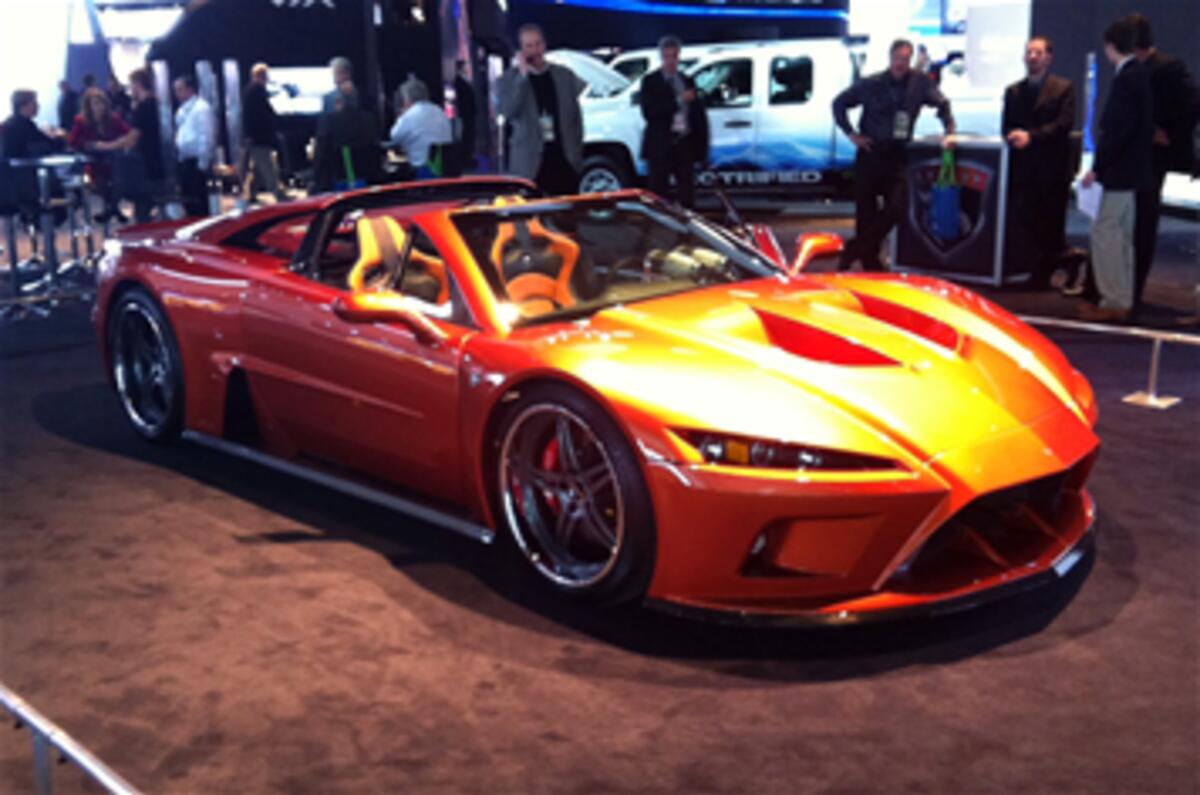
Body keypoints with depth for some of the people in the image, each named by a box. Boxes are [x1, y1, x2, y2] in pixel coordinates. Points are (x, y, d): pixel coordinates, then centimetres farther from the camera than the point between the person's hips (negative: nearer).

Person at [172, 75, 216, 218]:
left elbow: (207, 137, -17)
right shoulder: (183, 110, 15)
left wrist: (203, 163, -18)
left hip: (196, 162, -9)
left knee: (198, 201, -7)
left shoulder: (201, 108, -13)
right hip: (185, 161, 9)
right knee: (188, 200, 13)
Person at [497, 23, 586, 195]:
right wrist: (523, 76, -12)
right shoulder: (508, 80, 5)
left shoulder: (565, 75, 12)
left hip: (565, 162, 2)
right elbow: (508, 112, -12)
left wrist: (577, 153, 8)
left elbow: (576, 117, 15)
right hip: (530, 167, -2)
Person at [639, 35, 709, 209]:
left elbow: (699, 116, 14)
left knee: (687, 195, 5)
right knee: (658, 194, -1)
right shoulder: (650, 81, 2)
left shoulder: (687, 81, 15)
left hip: (685, 144, 4)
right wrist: (678, 100, -15)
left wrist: (702, 147, 5)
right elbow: (648, 112, -12)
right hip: (661, 146, -4)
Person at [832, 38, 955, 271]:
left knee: (897, 206, -12)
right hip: (869, 153, -1)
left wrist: (950, 132, -1)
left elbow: (943, 105, 13)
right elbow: (839, 104, 8)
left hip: (897, 155, 1)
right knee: (866, 210, 0)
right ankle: (869, 260, 13)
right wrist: (851, 134, 0)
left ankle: (854, 250, 0)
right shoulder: (871, 83, -1)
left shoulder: (920, 82, 0)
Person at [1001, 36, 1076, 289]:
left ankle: (1044, 274, 12)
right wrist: (1014, 137, -13)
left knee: (1051, 225, 1)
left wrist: (1031, 136, -17)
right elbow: (1006, 127, 11)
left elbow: (1064, 124, -7)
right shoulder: (1013, 91, 18)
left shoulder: (1063, 88, 5)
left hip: (1052, 169, -3)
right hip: (1022, 169, 3)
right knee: (1022, 223, -6)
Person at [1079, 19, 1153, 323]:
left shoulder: (1126, 79, -18)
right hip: (1134, 167, 10)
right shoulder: (1140, 74, 11)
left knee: (1105, 233, -6)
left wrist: (1098, 167, -17)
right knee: (1121, 235, 15)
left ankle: (1114, 302, -2)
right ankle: (1122, 300, 22)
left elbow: (1119, 128, -22)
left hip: (1121, 170, -10)